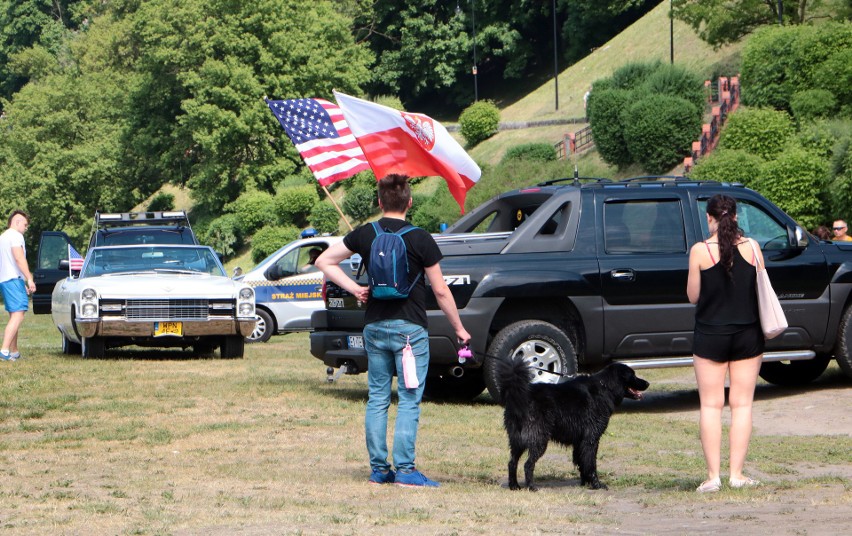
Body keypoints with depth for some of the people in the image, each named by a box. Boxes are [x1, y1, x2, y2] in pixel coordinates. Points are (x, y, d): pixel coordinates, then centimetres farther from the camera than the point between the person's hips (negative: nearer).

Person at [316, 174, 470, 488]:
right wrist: (459, 328, 6)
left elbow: (324, 262, 9)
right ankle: (404, 469, -6)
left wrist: (353, 288, 6)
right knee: (409, 400, -2)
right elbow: (440, 291, -4)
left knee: (377, 398, 10)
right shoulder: (420, 239, -8)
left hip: (374, 327, 4)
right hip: (409, 328, -4)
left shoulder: (364, 235, 3)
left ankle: (378, 468, 11)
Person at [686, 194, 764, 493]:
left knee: (711, 405, 3)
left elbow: (693, 296, -3)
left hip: (710, 336, -2)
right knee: (742, 404, 7)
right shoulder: (751, 248, -3)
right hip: (748, 334, 2)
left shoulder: (700, 251, -10)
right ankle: (737, 474, 5)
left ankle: (713, 476, -1)